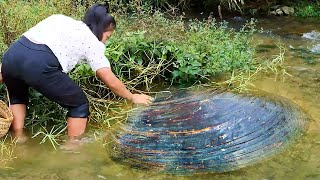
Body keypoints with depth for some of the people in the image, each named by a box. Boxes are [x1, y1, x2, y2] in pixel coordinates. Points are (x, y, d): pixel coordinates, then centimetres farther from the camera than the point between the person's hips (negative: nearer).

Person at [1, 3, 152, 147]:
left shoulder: (60, 19, 30)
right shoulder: (92, 42, 15)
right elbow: (111, 81, 14)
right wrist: (132, 98, 29)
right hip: (38, 65, -6)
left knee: (17, 95, 39)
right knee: (80, 104, 16)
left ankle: (18, 140, 34)